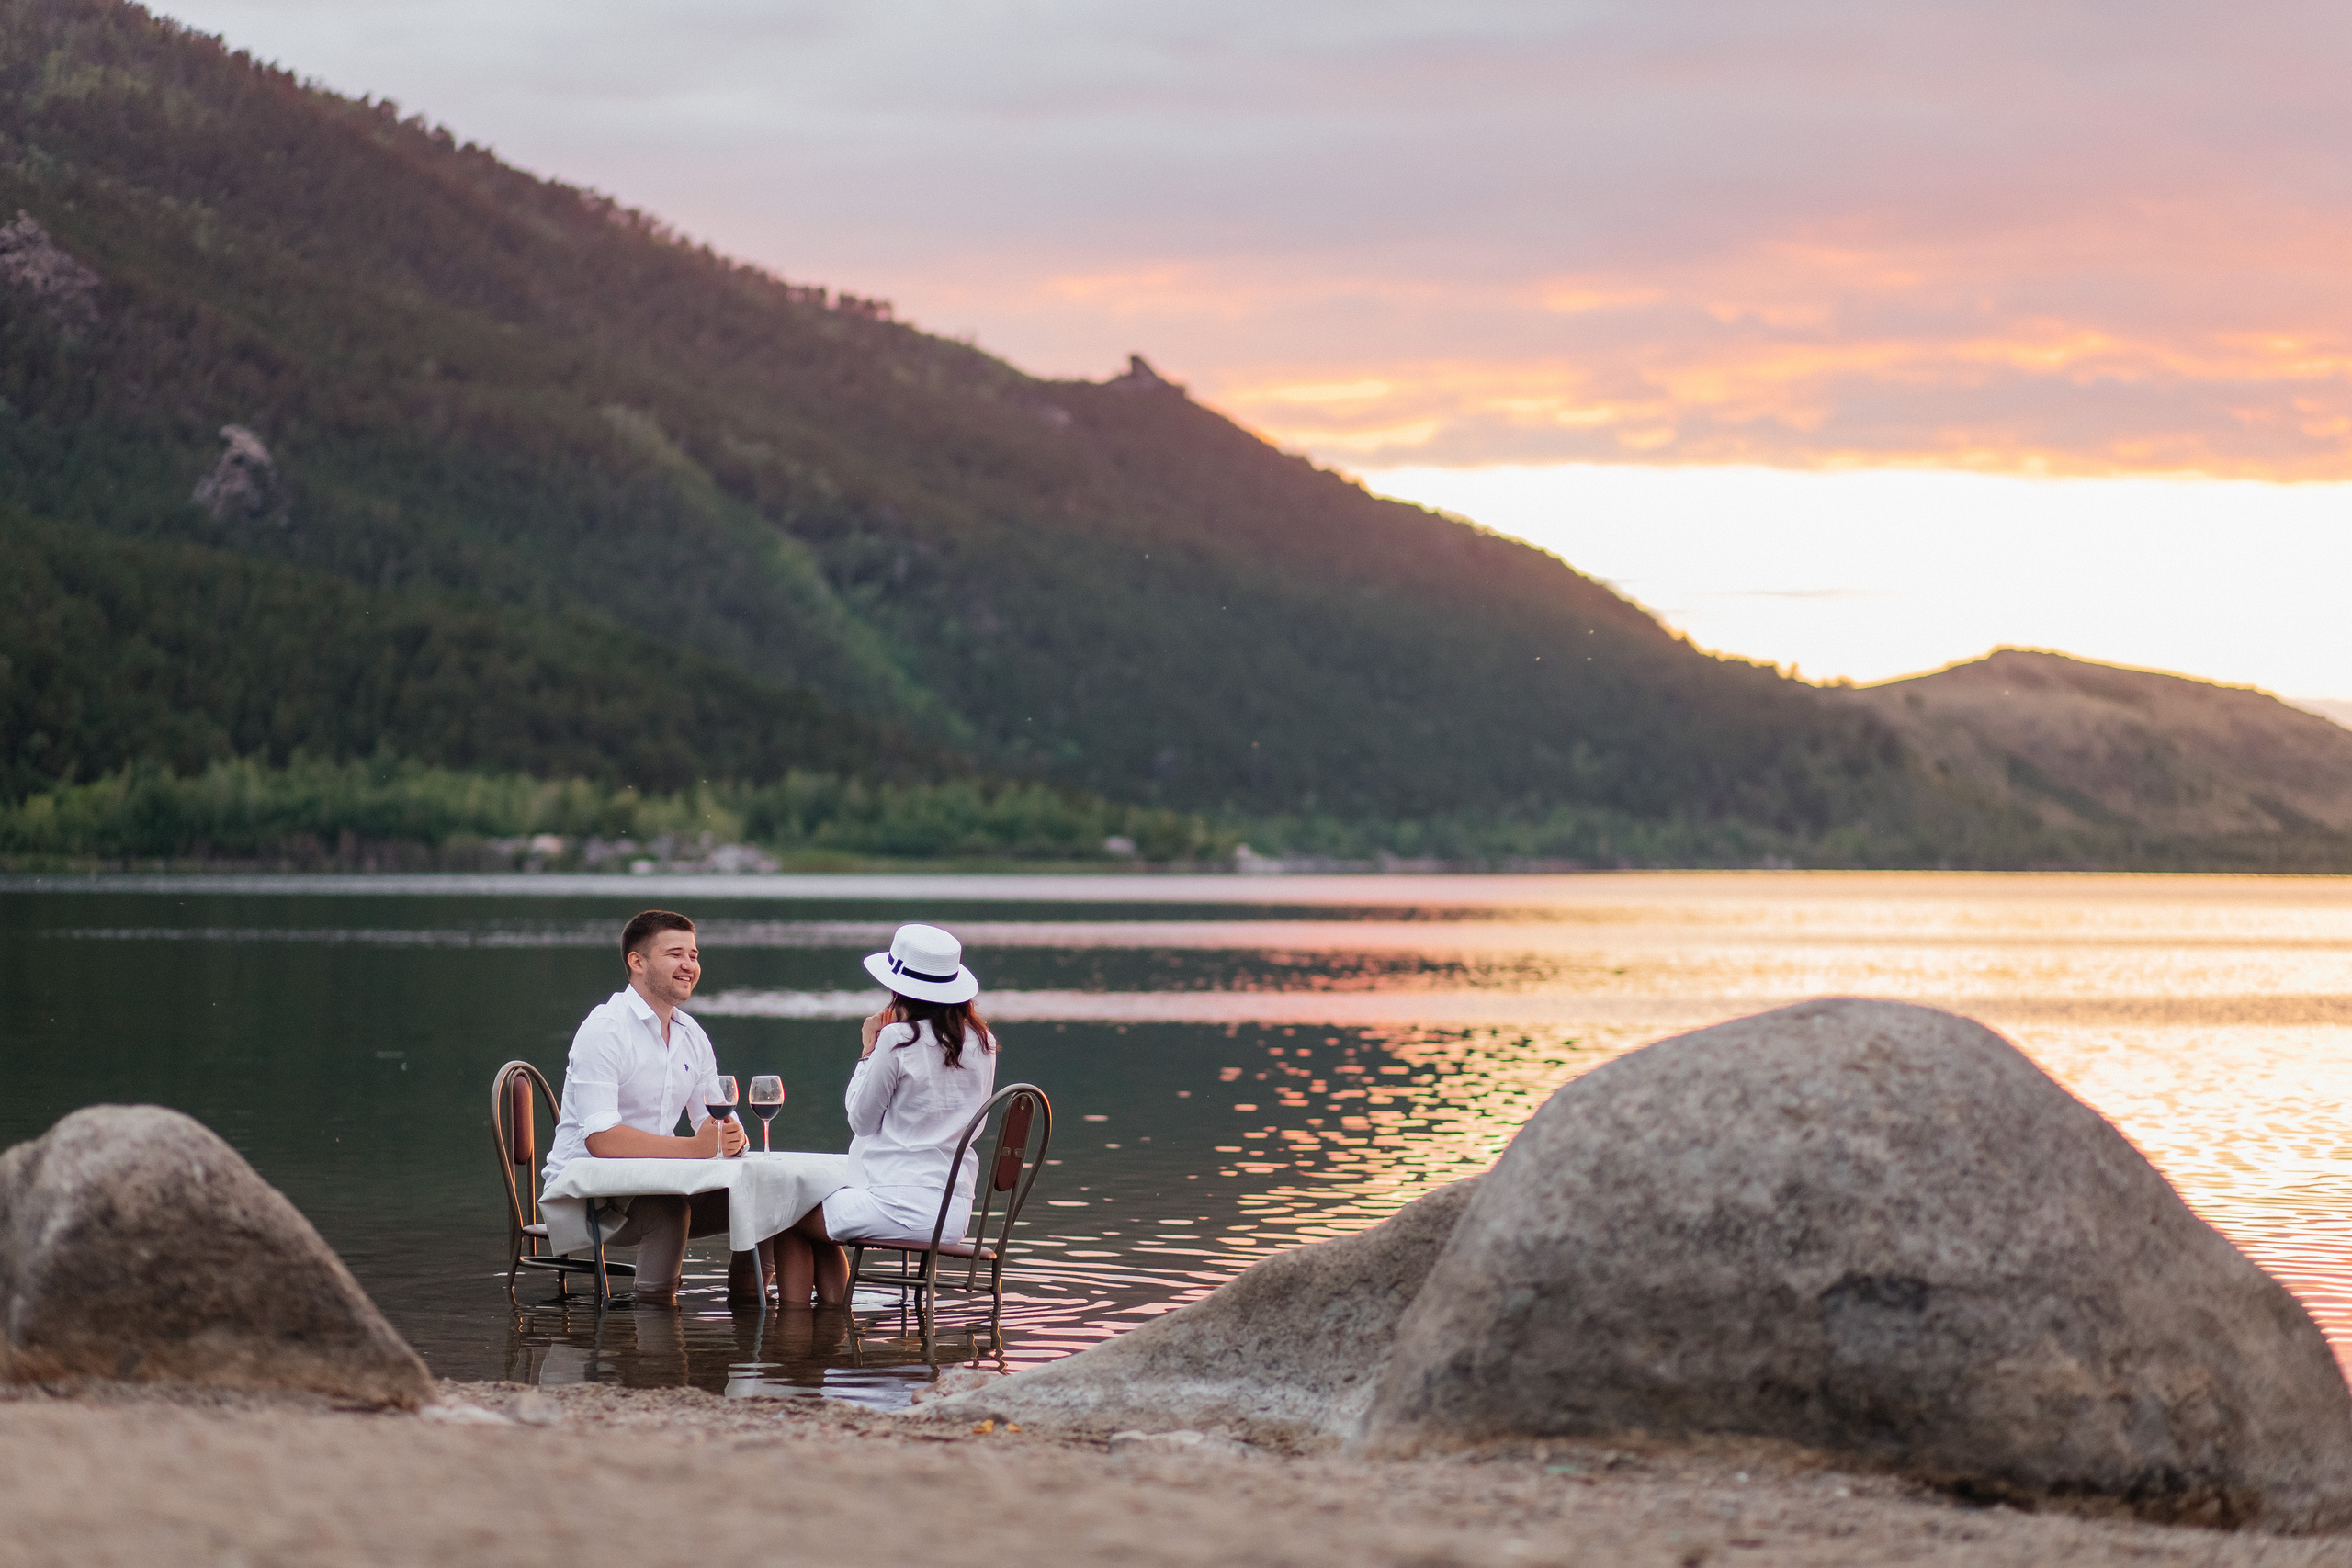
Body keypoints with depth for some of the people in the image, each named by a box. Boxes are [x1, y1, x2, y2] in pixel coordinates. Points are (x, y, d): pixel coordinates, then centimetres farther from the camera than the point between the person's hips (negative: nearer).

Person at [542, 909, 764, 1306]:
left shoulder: (692, 1036, 11)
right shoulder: (606, 1030, -16)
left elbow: (720, 1124, 11)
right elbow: (601, 1139, -26)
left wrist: (732, 1137, -16)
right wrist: (694, 1147, -31)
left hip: (653, 1182, 8)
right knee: (667, 1207, -35)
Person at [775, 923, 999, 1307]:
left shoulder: (899, 1040, -14)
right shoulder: (982, 1043, 5)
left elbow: (861, 1119, -4)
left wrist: (868, 1051, 8)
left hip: (902, 1206, -7)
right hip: (956, 1211, 8)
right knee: (823, 1222, 30)